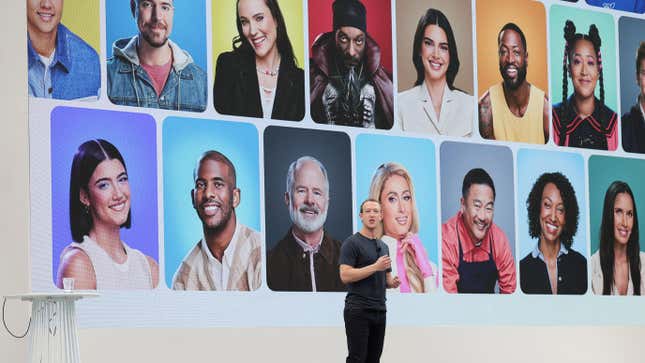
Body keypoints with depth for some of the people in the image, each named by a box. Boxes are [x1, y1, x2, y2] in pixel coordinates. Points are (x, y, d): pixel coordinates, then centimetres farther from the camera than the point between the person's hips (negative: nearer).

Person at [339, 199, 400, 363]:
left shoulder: (383, 246, 17)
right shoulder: (352, 243, -7)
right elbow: (345, 275, -17)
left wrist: (393, 282, -1)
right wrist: (375, 267, -21)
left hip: (379, 311, 8)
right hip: (358, 311, -8)